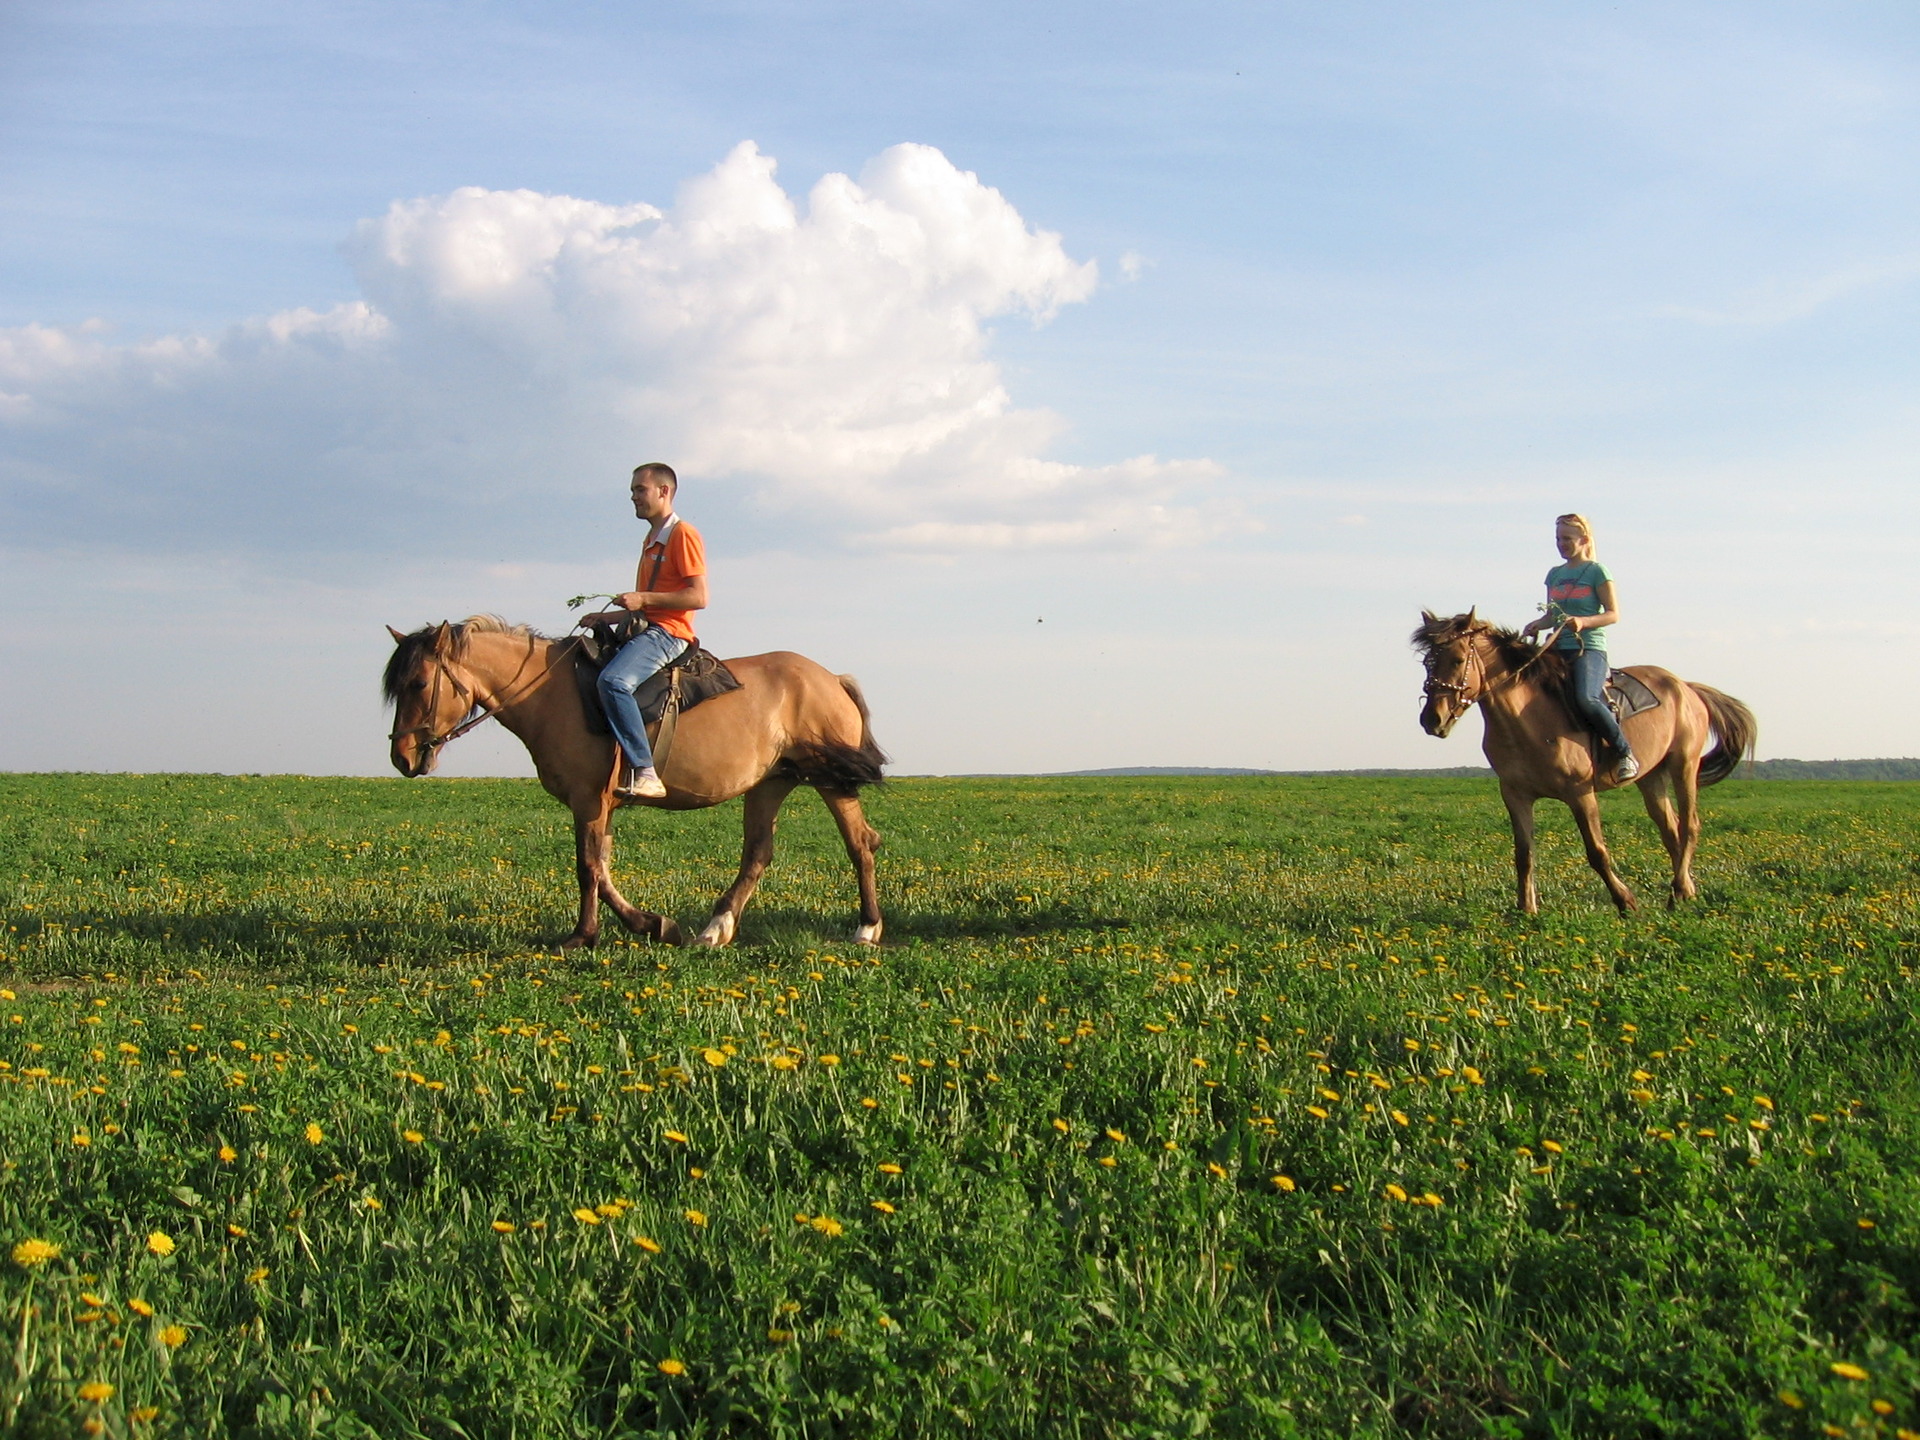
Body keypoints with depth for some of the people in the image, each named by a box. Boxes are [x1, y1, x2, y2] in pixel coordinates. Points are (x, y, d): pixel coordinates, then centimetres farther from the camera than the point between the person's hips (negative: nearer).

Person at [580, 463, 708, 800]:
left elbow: (698, 597, -15)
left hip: (667, 633, -11)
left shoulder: (683, 535, -5)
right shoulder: (652, 541, 25)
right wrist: (606, 618, 15)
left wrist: (643, 599, -19)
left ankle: (644, 772, -36)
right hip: (645, 630, 11)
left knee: (614, 681, -34)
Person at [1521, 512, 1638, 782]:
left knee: (1585, 700, -32)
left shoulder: (1596, 572, -1)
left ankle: (1626, 753, -17)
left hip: (1589, 649, -7)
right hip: (1558, 649, 7)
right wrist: (1537, 625, 0)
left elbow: (1613, 614, -5)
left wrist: (1583, 621, -22)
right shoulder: (1555, 574, 18)